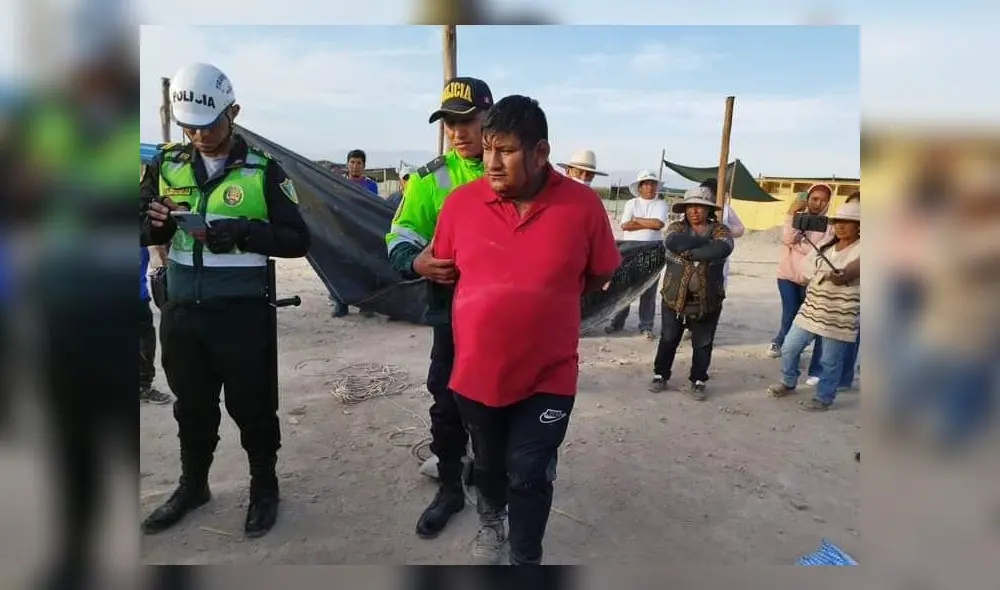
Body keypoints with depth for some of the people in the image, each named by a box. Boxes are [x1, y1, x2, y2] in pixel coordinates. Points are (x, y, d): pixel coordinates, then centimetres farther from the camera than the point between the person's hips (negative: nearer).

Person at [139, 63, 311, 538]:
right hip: (180, 311, 4)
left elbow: (298, 240, -8)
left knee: (251, 405, 9)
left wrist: (244, 233, -23)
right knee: (192, 405, 19)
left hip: (243, 313, -4)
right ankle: (192, 485, 39)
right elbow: (144, 230, 10)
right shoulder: (166, 165, 5)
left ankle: (264, 487, 29)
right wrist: (156, 223, -14)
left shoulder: (263, 170, -6)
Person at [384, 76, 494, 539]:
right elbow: (399, 240, -6)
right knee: (449, 406, 9)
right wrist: (417, 262, -27)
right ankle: (450, 489, 30)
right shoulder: (431, 178, -2)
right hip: (453, 313, 0)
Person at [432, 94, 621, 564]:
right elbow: (441, 270, 7)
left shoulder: (583, 205, -12)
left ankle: (526, 563, 33)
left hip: (548, 375, -2)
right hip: (477, 370, 3)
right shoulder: (460, 202, -9)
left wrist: (544, 300, 5)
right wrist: (493, 303, 7)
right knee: (488, 464, 23)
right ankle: (490, 521, 55)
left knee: (529, 476, 6)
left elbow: (601, 274, 2)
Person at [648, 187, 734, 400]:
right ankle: (660, 375, 31)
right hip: (675, 296, 1)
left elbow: (722, 249, -25)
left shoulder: (721, 230, -2)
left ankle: (697, 381, 29)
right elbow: (672, 242, -24)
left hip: (708, 300, 0)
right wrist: (706, 240, -20)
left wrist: (688, 252, -21)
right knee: (668, 340, 14)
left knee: (703, 344, 12)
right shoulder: (677, 227, 0)